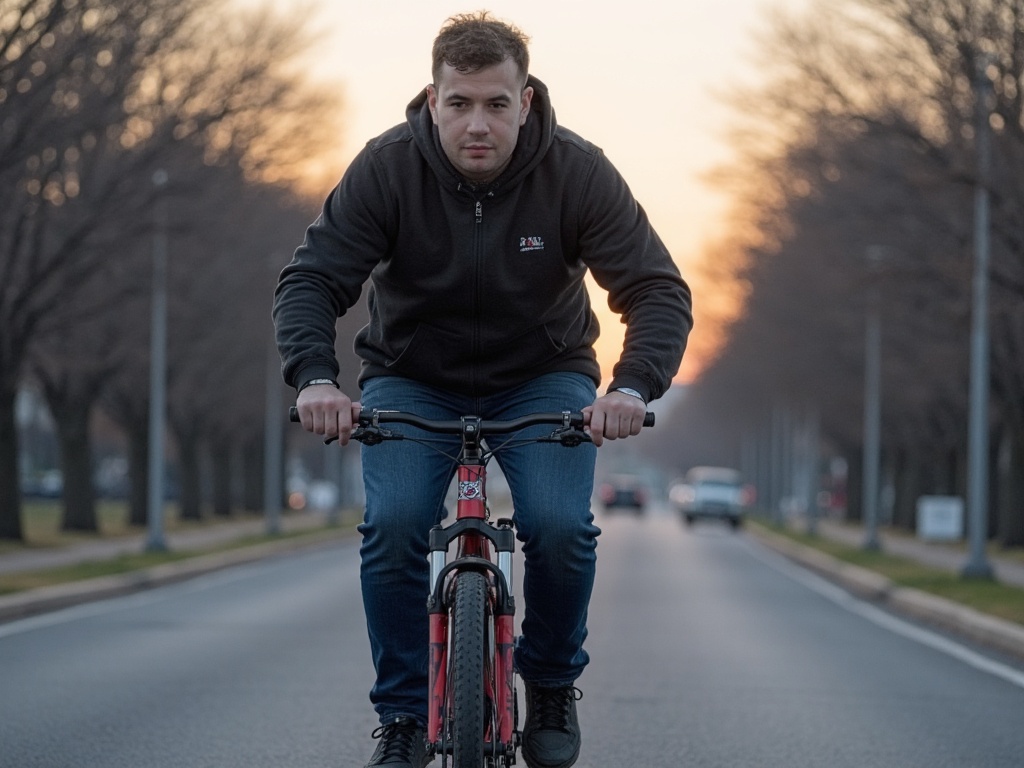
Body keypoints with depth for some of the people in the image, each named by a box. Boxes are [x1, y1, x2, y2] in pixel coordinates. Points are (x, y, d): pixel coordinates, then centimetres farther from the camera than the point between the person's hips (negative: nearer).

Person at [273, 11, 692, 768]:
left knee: (560, 525, -24)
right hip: (412, 380, 0)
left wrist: (635, 385, -40)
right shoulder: (386, 168, -20)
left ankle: (553, 684, 4)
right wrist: (314, 375, -40)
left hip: (542, 379, 0)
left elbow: (658, 288, -22)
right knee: (393, 525, -24)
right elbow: (311, 279, -20)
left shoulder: (577, 172, -21)